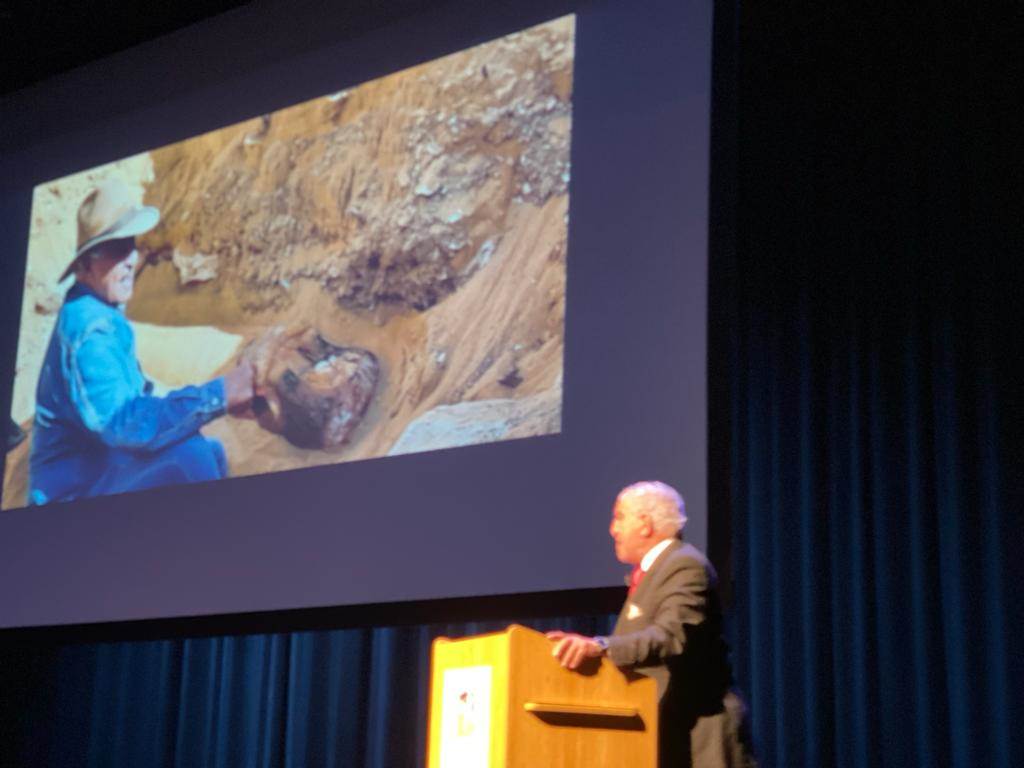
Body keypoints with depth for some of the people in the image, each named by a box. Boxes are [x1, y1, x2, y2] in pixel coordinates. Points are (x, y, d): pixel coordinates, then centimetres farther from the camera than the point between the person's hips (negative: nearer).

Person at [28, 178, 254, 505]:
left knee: (212, 452, 13)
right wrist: (219, 394, -34)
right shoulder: (88, 329, -23)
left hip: (100, 463, 10)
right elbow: (122, 422, -34)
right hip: (73, 490, -10)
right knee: (190, 453, -27)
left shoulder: (99, 310, 8)